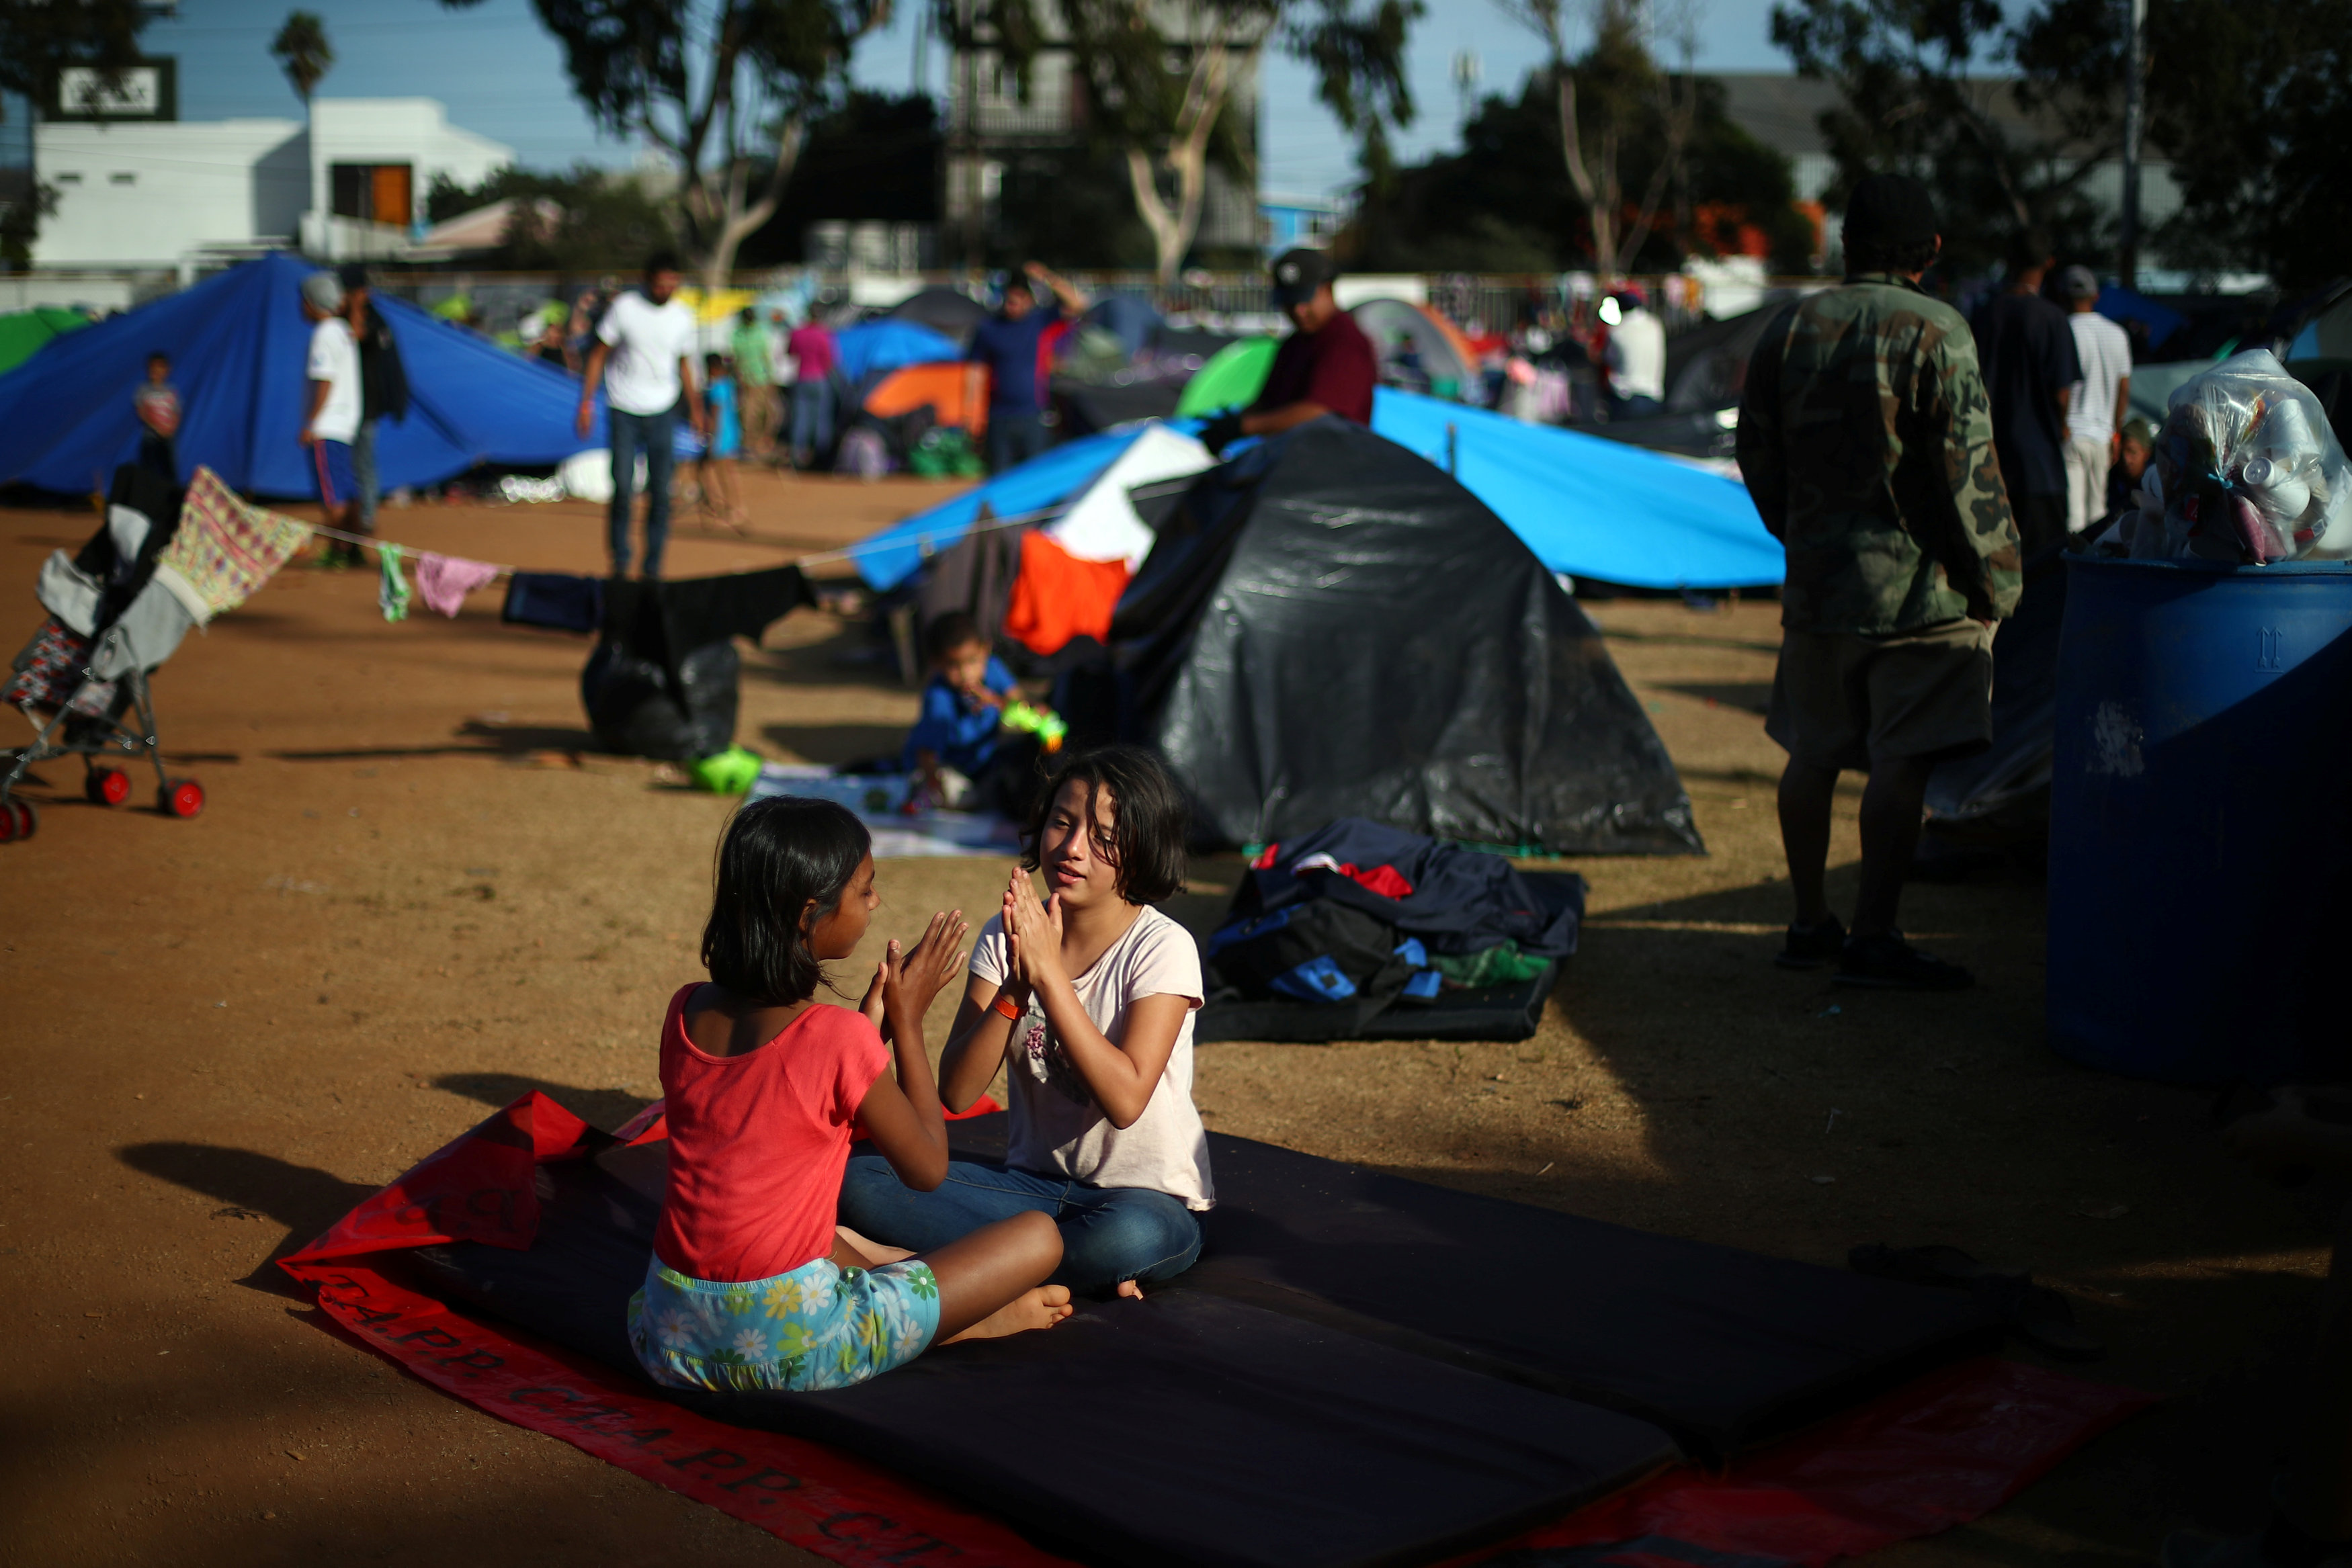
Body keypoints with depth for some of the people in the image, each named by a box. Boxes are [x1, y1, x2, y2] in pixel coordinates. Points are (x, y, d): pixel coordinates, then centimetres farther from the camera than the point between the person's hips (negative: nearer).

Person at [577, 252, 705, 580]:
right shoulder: (623, 308, -5)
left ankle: (653, 568, 8)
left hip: (663, 412, 2)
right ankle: (620, 563, 5)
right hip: (624, 410, -2)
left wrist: (695, 409, 17)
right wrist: (586, 402, -5)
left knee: (661, 493, -1)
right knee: (622, 488, -9)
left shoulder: (683, 317, 5)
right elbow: (599, 355, 1)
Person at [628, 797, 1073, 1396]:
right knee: (1036, 1237, 0)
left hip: (669, 1339, 7)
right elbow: (927, 1168, -2)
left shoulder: (685, 1013, 1)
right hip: (791, 1347, -7)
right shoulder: (837, 1036, -18)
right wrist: (907, 1019, 4)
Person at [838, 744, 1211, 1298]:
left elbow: (1126, 1099, -23)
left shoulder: (1162, 947, -11)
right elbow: (955, 1091, -7)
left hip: (1148, 1196, -5)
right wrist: (1016, 986, -21)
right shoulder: (1007, 935, 2)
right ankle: (1079, 1267, -18)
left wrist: (1049, 973, -23)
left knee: (1129, 1237, -41)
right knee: (857, 1183, -17)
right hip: (1035, 1184, 5)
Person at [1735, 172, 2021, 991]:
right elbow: (1966, 469, -13)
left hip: (1817, 583, 6)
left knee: (1813, 754, 13)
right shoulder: (1935, 331, -11)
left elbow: (1758, 455, 12)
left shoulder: (1789, 327, 6)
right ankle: (1873, 937, -3)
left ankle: (1810, 923, 23)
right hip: (1918, 585, -6)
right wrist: (1992, 581, -4)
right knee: (1901, 762, -3)